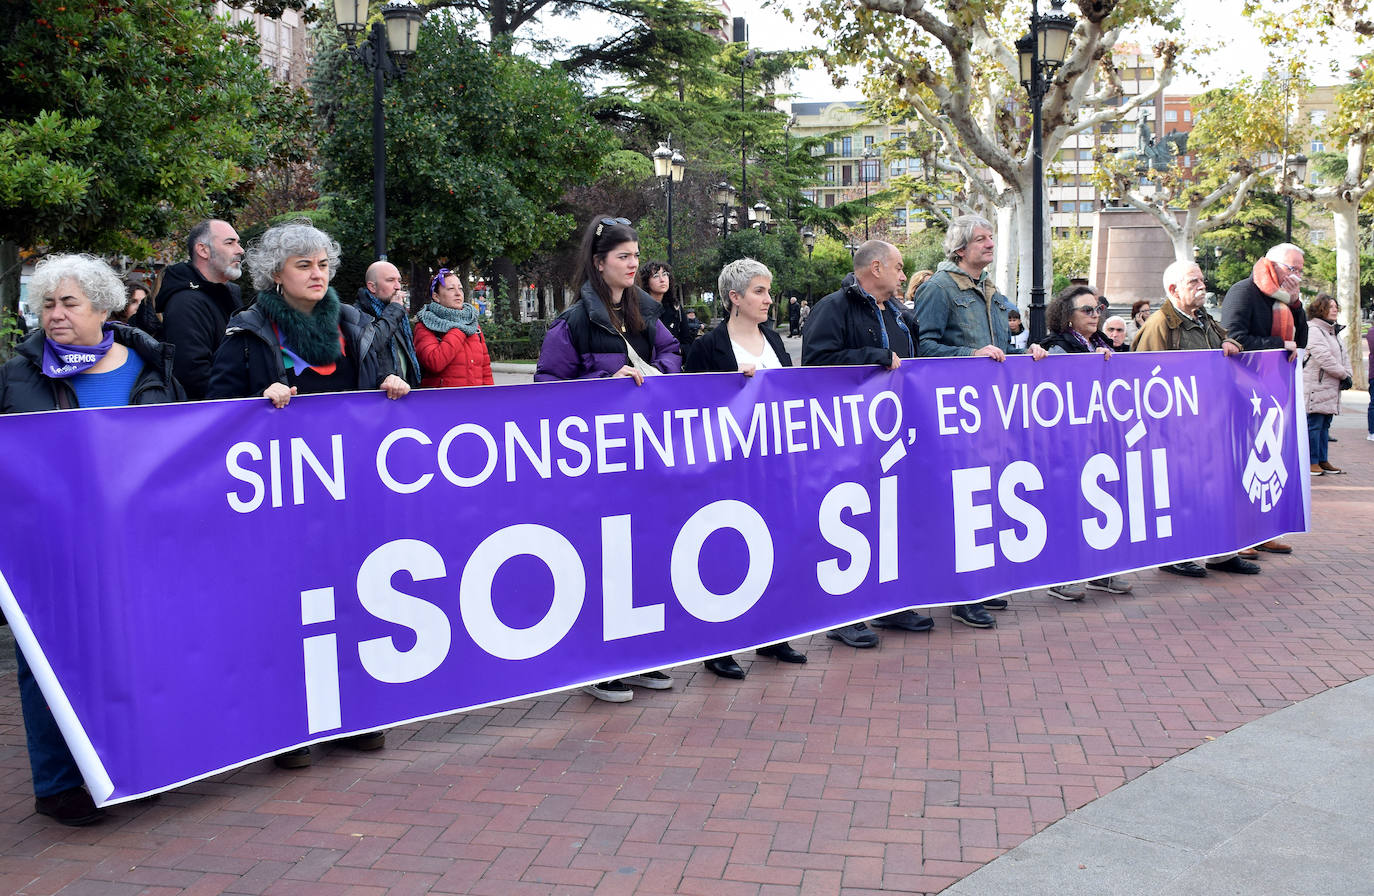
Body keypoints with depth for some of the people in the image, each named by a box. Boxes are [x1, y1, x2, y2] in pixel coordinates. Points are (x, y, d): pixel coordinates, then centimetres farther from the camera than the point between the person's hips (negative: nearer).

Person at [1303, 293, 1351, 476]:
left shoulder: (1333, 331, 20)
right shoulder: (1313, 330, -12)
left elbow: (1343, 354, 22)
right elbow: (1324, 357, -19)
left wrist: (1347, 374, 5)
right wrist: (1343, 374, -11)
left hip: (1330, 387, 10)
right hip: (1315, 387, -10)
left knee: (1324, 425, 13)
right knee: (1314, 424, -7)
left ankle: (1322, 461, 19)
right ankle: (1311, 462, -2)